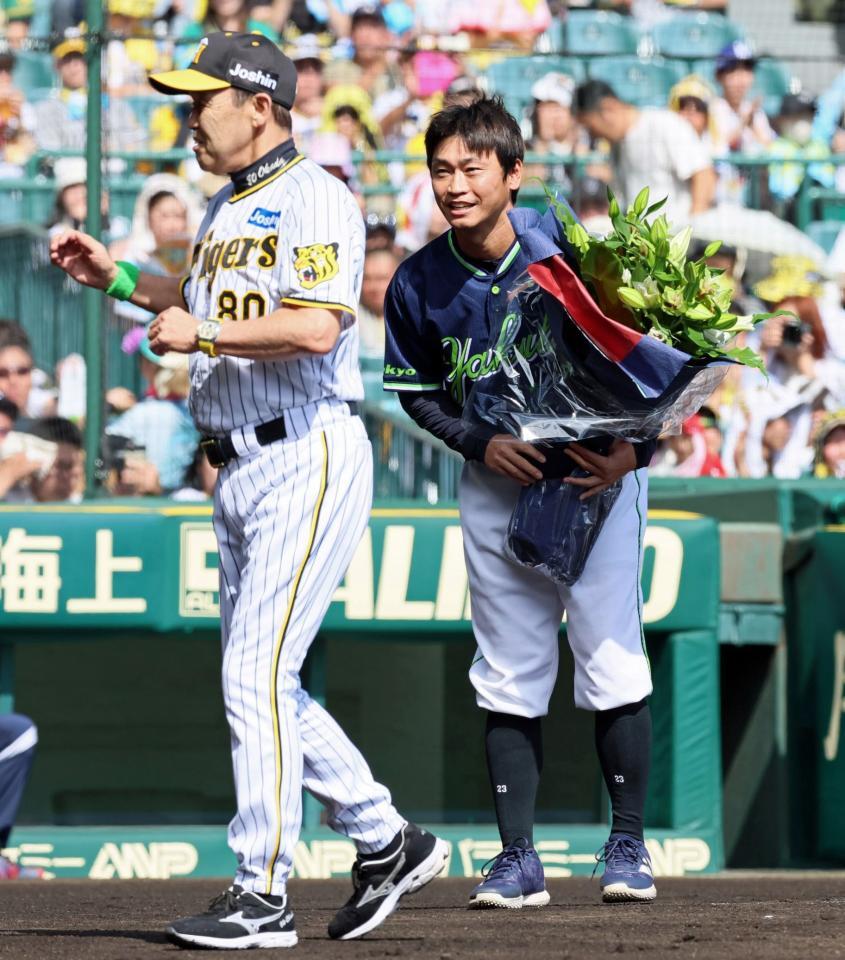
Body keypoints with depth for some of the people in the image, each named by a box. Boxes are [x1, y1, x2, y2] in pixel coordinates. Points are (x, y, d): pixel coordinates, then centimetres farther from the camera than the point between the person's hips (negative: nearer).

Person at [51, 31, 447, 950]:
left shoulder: (313, 199, -12)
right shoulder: (223, 209, 17)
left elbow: (315, 326, -25)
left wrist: (200, 333, -17)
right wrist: (118, 277, 23)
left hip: (307, 461, -10)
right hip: (238, 468, 10)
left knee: (257, 674, -12)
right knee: (259, 683, 11)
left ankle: (262, 895, -9)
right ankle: (385, 840, 23)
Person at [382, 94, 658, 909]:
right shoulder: (418, 283, -7)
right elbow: (416, 389, 6)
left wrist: (631, 450, -23)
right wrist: (482, 444, -11)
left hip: (596, 474, -3)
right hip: (497, 482, 3)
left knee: (611, 661, -5)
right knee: (508, 678, 2)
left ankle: (628, 845, 9)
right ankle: (517, 858, 7)